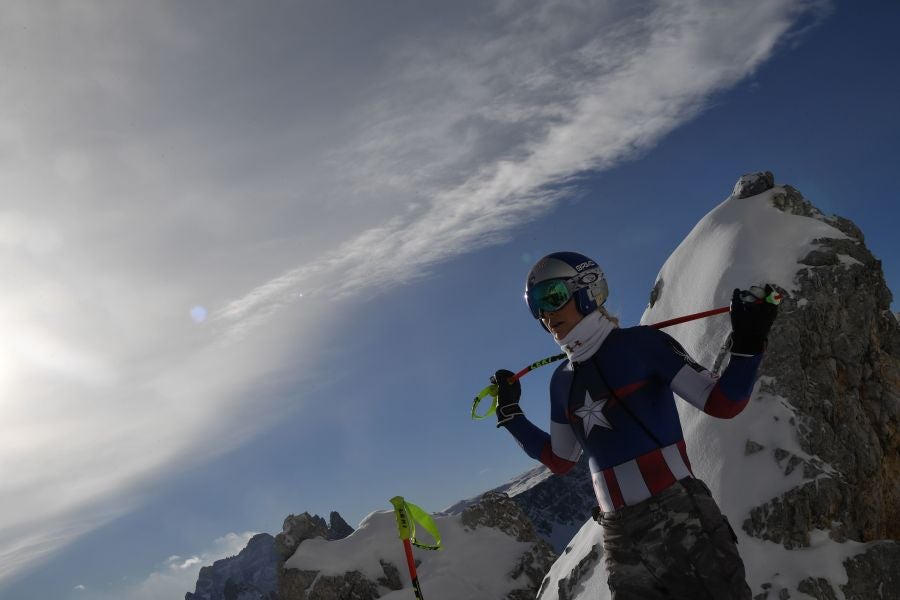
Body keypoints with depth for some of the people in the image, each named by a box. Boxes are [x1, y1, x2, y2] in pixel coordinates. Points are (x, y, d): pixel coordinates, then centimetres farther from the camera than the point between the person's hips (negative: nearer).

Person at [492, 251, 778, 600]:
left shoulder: (642, 344, -6)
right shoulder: (562, 381, 11)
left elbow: (722, 403, -6)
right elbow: (559, 459, 21)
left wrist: (747, 345, -19)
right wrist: (510, 413, 19)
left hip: (679, 518, -5)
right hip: (620, 535, 5)